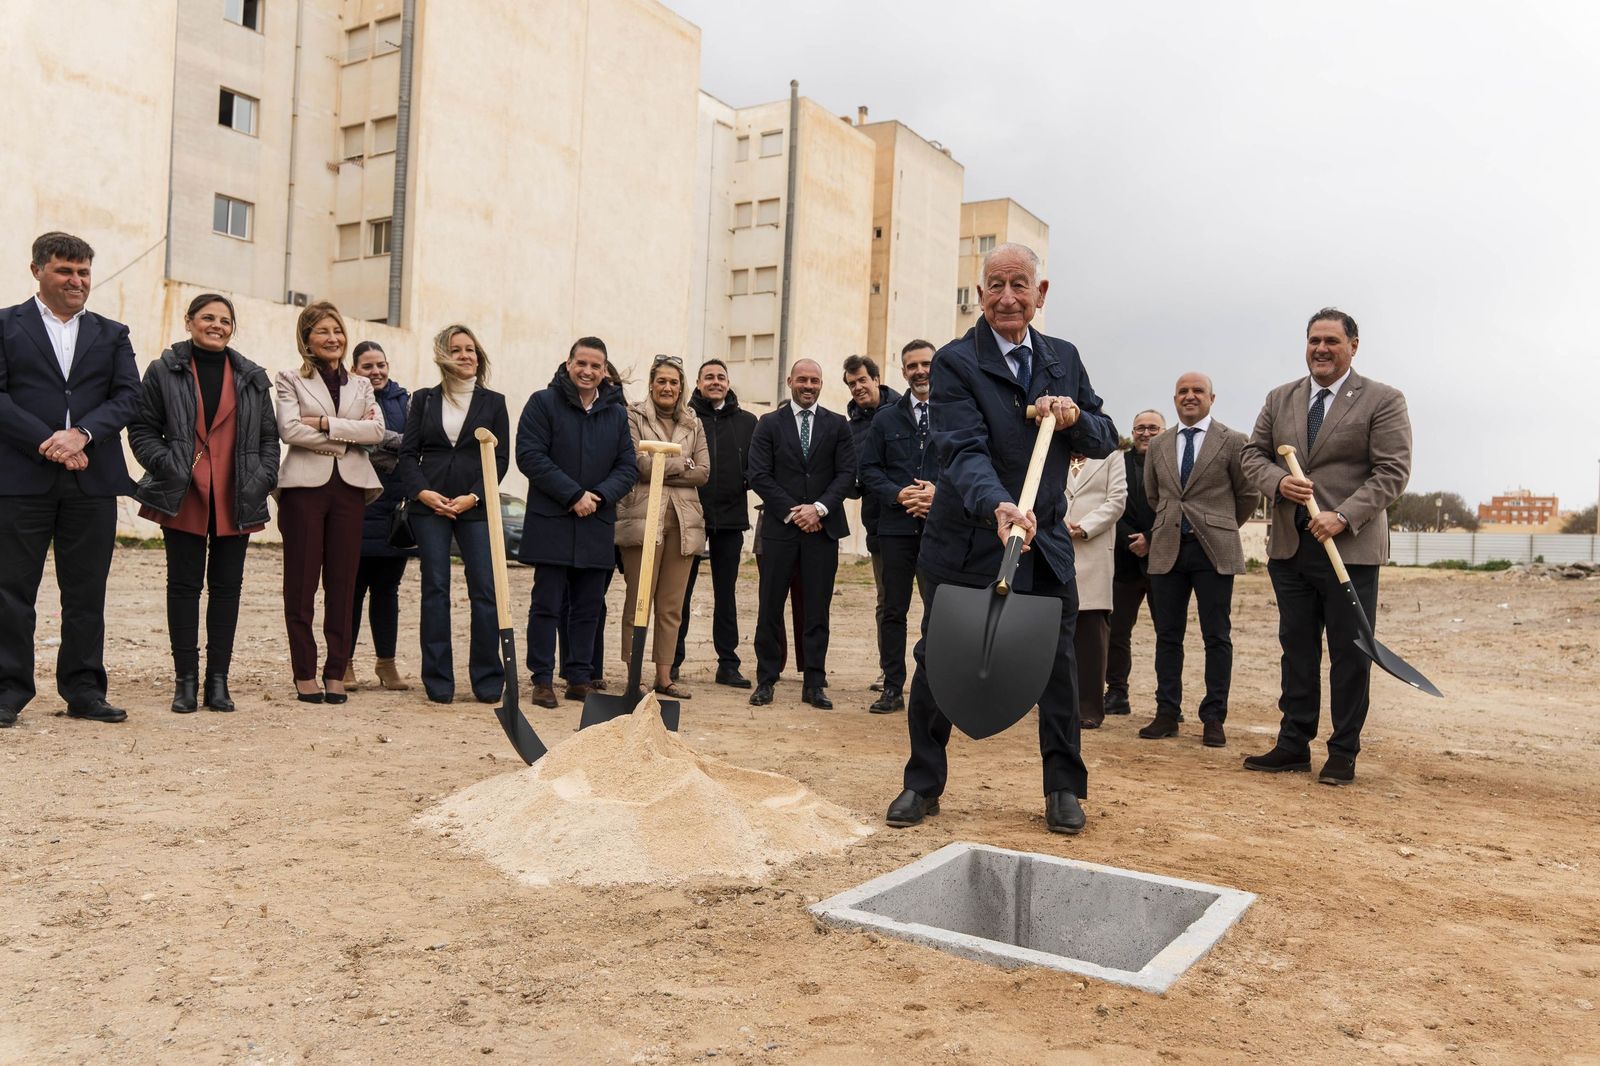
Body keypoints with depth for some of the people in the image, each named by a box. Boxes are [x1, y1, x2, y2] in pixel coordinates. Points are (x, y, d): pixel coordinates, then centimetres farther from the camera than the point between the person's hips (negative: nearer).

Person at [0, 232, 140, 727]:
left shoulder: (112, 334, 14)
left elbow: (127, 397, 3)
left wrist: (81, 434, -13)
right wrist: (49, 443, -14)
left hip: (92, 481, 2)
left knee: (87, 592, 6)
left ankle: (84, 690, 13)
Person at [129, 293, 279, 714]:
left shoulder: (252, 378, 11)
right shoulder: (164, 372, 4)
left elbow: (268, 437, 12)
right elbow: (142, 429, 4)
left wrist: (262, 478, -2)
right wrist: (169, 465, -11)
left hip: (235, 501, 2)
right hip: (183, 498, -2)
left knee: (227, 586, 4)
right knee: (184, 584, 2)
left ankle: (218, 680, 11)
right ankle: (186, 680, 9)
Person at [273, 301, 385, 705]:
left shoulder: (361, 385, 17)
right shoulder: (291, 380, 8)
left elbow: (376, 431, -1)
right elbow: (289, 430, -9)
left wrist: (324, 423, -9)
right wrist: (345, 438, -7)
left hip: (350, 488, 3)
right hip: (305, 486, -2)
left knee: (342, 583, 2)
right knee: (301, 583, -1)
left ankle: (336, 673, 8)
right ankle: (304, 675, 6)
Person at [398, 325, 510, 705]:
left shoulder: (493, 402, 8)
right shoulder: (424, 399, 11)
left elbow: (501, 457, 3)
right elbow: (408, 452, 7)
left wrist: (471, 497, -8)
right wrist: (421, 491, -9)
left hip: (476, 506, -1)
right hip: (429, 505, 1)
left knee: (485, 591, -6)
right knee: (435, 591, 1)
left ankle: (488, 680, 4)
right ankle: (438, 683, 7)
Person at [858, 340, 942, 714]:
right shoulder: (886, 418, 13)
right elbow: (868, 469, 9)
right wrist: (898, 494, -7)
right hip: (895, 526, 2)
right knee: (892, 610, 6)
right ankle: (893, 687, 14)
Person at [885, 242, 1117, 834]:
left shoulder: (1064, 359, 7)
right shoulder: (955, 362, -10)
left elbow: (1105, 442, 9)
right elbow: (965, 451, -22)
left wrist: (1075, 416, -13)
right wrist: (999, 507, -40)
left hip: (1045, 542, 4)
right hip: (965, 541, -3)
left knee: (1058, 661, 7)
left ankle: (1064, 787, 24)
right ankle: (923, 784, 22)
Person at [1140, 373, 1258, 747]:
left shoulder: (1232, 442, 0)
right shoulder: (1158, 445, 11)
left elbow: (1248, 495, 8)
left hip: (1214, 550, -3)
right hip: (1167, 549, 4)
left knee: (1217, 637, 0)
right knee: (1167, 635, 6)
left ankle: (1214, 718, 6)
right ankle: (1167, 713, 12)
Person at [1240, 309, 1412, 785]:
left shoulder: (1383, 401, -2)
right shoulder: (1280, 399, 12)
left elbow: (1392, 472, -9)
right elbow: (1253, 454, 13)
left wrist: (1343, 516, -20)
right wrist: (1278, 481, -9)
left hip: (1351, 547, -4)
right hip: (1290, 546, 4)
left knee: (1349, 654, 2)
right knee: (1297, 650, 10)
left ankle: (1343, 754, 12)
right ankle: (1294, 744, 18)